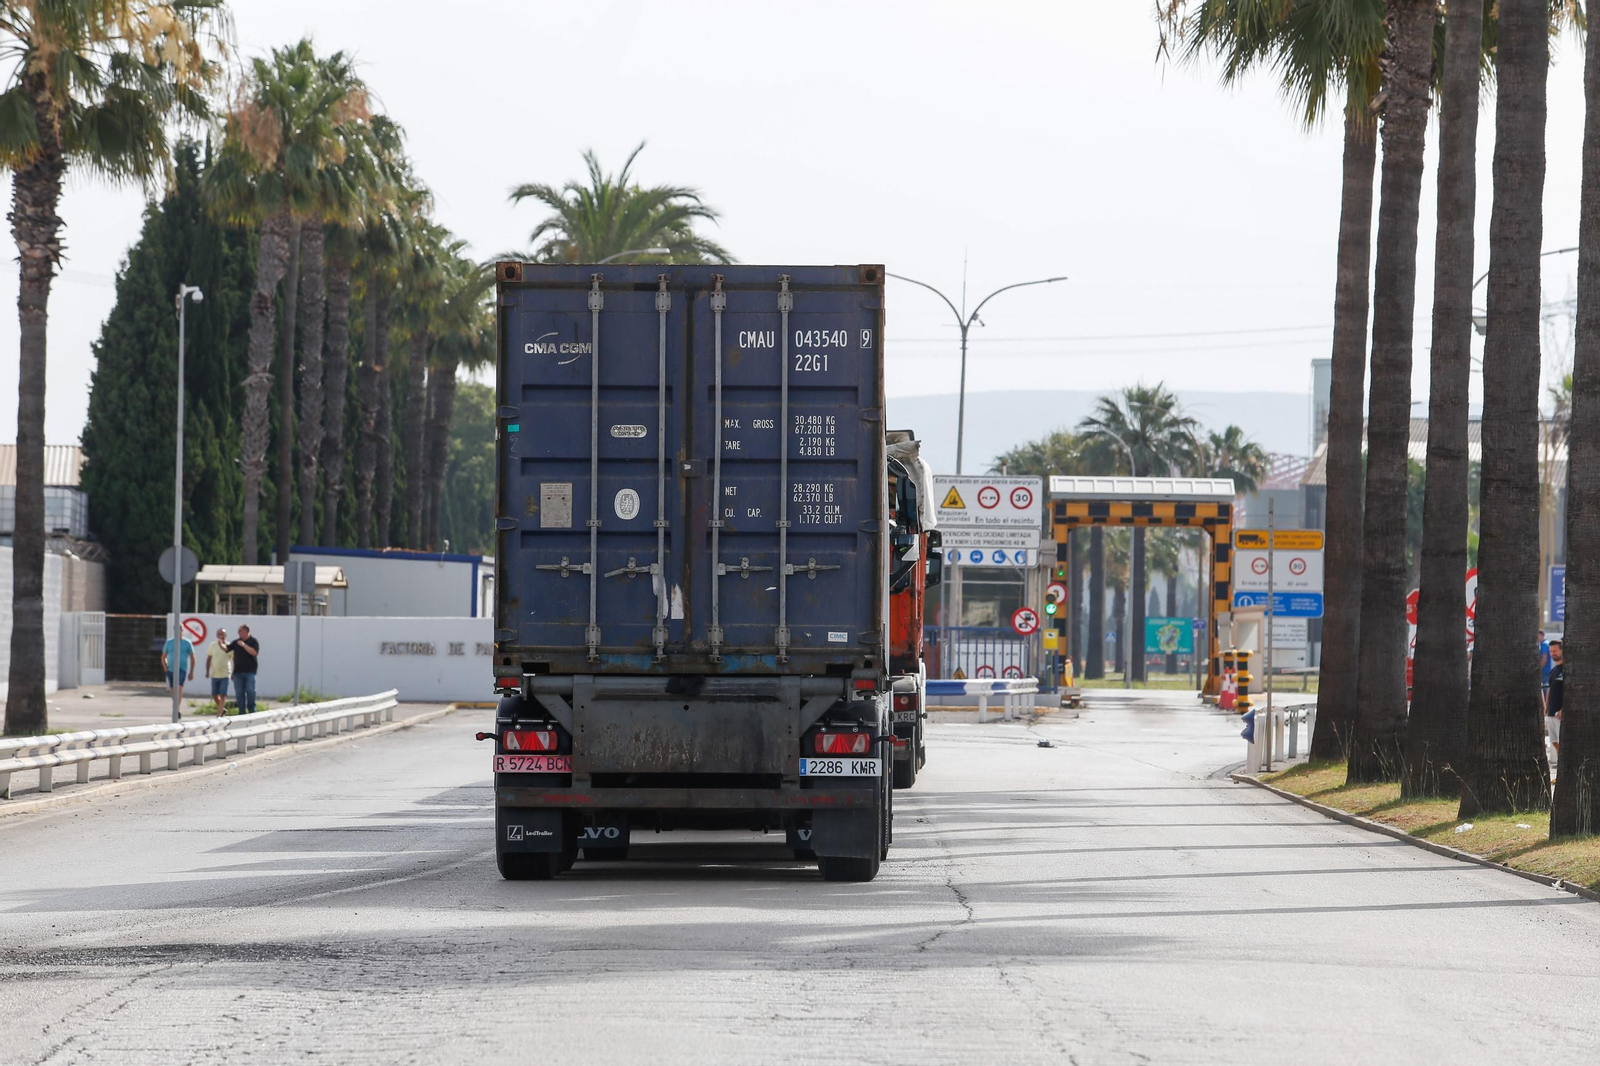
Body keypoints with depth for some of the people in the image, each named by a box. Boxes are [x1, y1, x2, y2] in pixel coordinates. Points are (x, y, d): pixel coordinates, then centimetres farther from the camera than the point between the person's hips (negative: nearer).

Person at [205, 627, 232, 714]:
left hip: (225, 675, -4)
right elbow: (209, 659, 11)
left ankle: (219, 713, -6)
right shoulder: (213, 646, 4)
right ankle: (222, 709, 30)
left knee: (223, 695, -8)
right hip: (214, 674, 4)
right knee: (214, 695, 9)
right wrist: (207, 671, 6)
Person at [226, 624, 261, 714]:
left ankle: (252, 710, 2)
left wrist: (244, 645, -17)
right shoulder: (236, 642, 12)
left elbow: (254, 652, -15)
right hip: (238, 671, 4)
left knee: (250, 691, -7)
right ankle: (242, 712, 8)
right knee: (239, 693, 3)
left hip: (249, 672, -4)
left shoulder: (253, 641, 0)